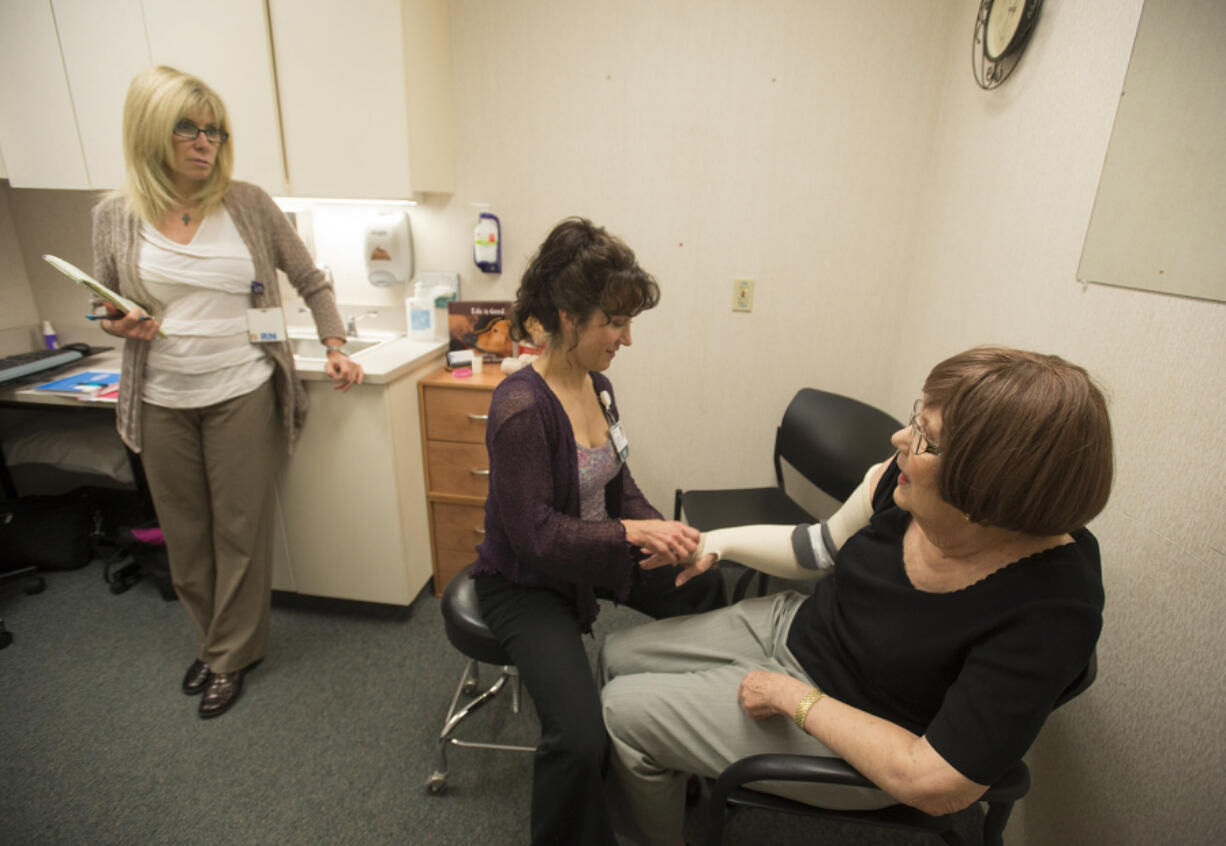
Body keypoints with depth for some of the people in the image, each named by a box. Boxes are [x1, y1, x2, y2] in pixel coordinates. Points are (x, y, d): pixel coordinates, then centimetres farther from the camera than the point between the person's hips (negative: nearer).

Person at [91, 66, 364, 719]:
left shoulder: (248, 205, -1)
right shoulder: (115, 217, 3)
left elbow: (310, 281, 5)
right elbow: (108, 312, 13)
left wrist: (335, 347, -6)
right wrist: (119, 326, -10)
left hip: (242, 394, -2)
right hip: (162, 403, 2)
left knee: (240, 531, 6)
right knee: (186, 537, 14)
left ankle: (231, 657, 26)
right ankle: (212, 642, 37)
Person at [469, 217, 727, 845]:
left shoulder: (597, 385, -3)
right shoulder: (521, 406, -28)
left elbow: (619, 485, 4)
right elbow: (535, 533, -26)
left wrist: (662, 533, -12)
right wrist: (632, 533, -30)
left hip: (593, 557, 8)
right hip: (525, 582, -8)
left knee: (705, 589, 11)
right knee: (580, 738, -23)